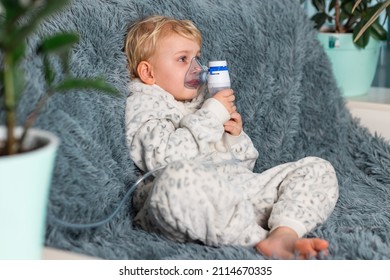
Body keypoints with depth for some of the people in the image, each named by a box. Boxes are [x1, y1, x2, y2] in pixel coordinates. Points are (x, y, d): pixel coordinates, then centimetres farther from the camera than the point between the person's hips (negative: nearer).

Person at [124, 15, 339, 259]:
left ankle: (283, 235, -30)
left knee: (318, 168, -1)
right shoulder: (142, 104, 11)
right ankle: (262, 240, -34)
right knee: (178, 177, -42)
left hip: (240, 188, 8)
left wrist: (236, 136, 11)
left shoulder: (204, 104, 34)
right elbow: (162, 157, -10)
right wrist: (211, 115, -6)